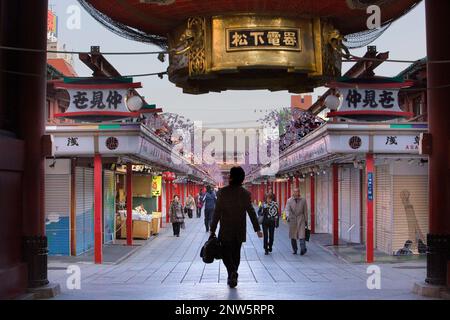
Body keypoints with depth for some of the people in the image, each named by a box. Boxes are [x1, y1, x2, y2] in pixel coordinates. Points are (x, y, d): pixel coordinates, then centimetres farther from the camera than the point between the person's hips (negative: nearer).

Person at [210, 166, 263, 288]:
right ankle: (232, 277, 19)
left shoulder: (223, 192, -10)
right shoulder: (246, 194, -2)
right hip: (240, 231, 3)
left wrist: (213, 230, -5)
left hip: (226, 230, -3)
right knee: (236, 253, 14)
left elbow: (217, 212, -10)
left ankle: (232, 271, -18)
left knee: (225, 252, 6)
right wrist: (257, 229, 6)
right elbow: (251, 212, -1)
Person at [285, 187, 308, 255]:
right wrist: (287, 216, -27)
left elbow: (305, 211, 7)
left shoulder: (303, 200, 3)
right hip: (292, 219, 1)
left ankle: (303, 249, -16)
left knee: (301, 235, -13)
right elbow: (287, 209, -7)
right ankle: (295, 250, 20)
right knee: (293, 236, 8)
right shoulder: (289, 200, 2)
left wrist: (306, 220, 7)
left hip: (301, 219, -1)